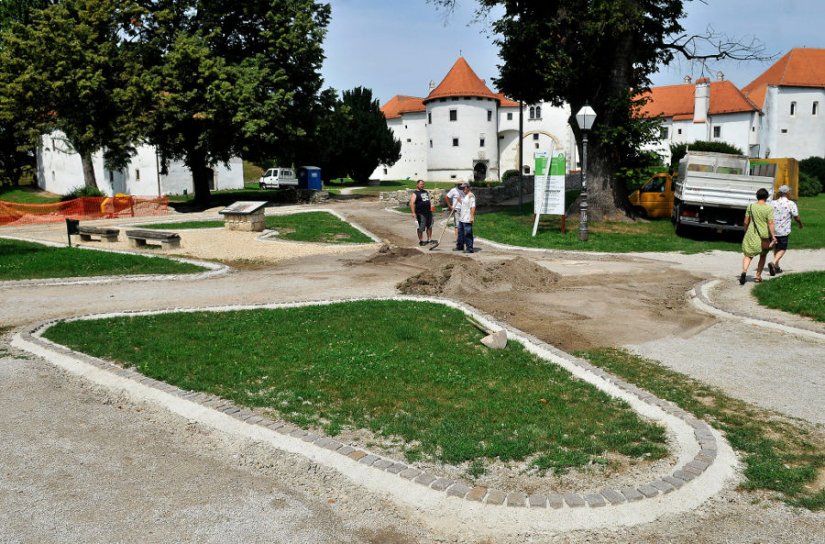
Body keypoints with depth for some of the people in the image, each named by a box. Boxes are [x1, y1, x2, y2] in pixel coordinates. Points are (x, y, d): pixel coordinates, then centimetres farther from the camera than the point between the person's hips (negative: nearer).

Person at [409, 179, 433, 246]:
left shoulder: (426, 192, 16)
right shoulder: (415, 194, -8)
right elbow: (412, 203, -17)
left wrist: (431, 207, 18)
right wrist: (413, 213, -25)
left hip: (428, 212, 7)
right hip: (420, 213, -7)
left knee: (429, 226, 12)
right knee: (421, 228, -4)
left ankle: (429, 239, 22)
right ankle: (421, 241, 7)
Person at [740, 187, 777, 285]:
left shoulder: (750, 206, -2)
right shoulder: (769, 208, -8)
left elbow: (746, 222, 3)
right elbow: (770, 223, -13)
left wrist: (746, 231, 18)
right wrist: (773, 236, -11)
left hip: (751, 235, 1)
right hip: (764, 236, -1)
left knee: (748, 255, 5)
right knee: (763, 256, 18)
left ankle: (744, 271, -22)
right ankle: (758, 276, 19)